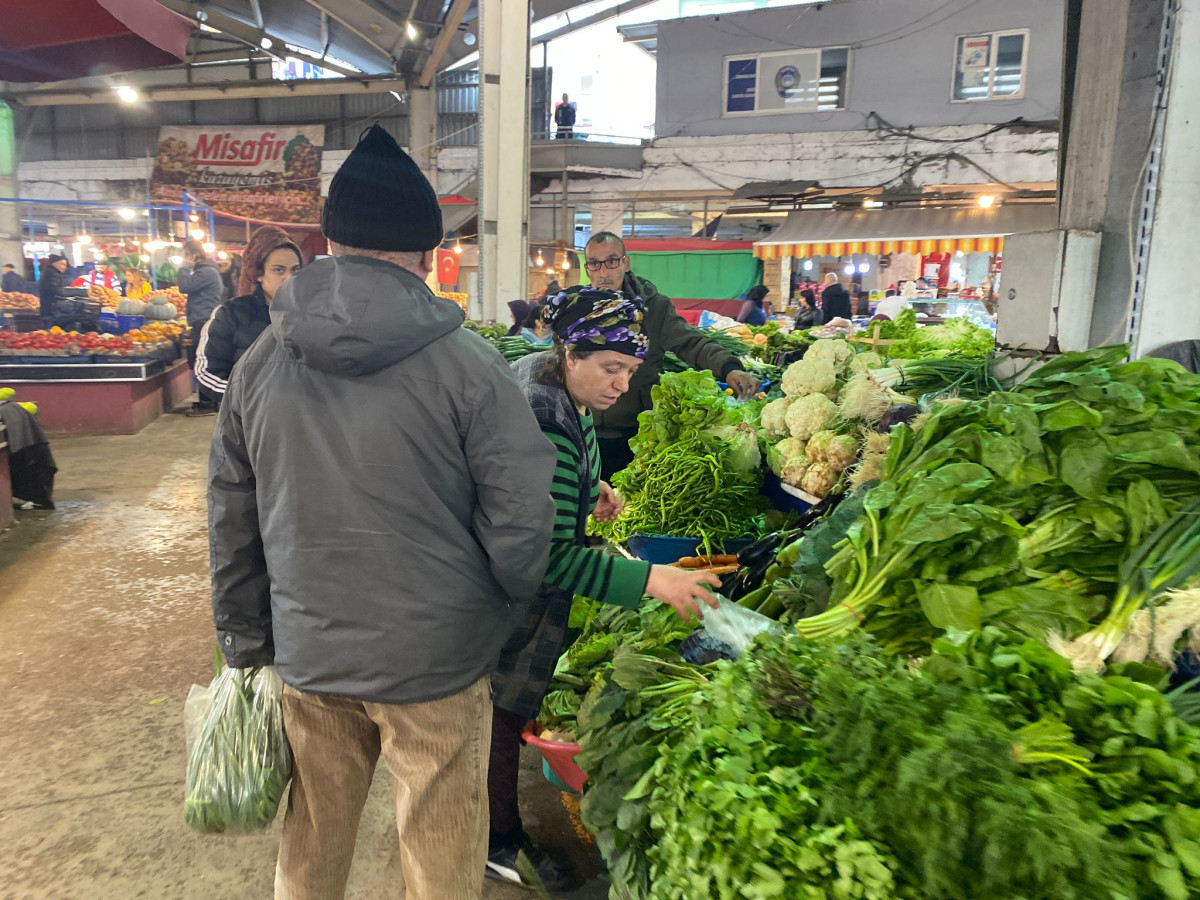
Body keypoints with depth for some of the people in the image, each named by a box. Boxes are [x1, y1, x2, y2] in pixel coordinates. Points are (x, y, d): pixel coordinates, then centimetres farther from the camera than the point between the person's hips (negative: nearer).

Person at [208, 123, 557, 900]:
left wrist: (246, 644, 17)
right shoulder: (469, 366, -16)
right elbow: (521, 524, -16)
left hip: (307, 658, 4)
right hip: (437, 661, -4)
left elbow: (232, 522, 5)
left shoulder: (261, 364, -3)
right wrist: (510, 604, 5)